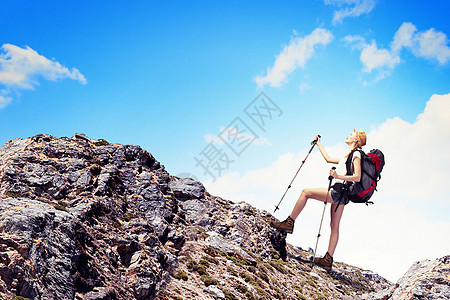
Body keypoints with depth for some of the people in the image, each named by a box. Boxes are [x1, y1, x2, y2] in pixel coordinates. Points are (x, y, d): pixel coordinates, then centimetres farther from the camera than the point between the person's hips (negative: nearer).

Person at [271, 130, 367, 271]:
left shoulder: (356, 154, -3)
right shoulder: (347, 156, 26)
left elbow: (357, 177, -15)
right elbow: (328, 159, 35)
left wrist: (338, 176, -26)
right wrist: (319, 144, 41)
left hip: (339, 191, -10)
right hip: (340, 194, 10)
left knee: (306, 192, -8)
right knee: (334, 226, 5)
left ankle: (289, 223, -6)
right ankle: (328, 259, 5)